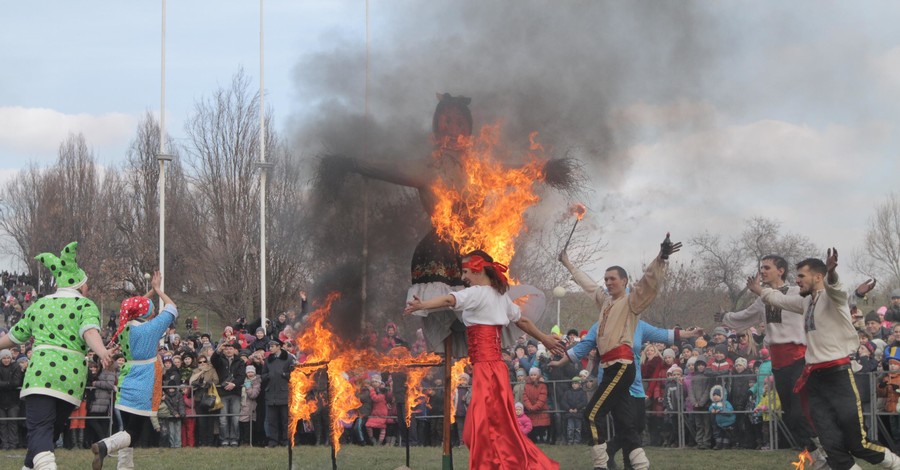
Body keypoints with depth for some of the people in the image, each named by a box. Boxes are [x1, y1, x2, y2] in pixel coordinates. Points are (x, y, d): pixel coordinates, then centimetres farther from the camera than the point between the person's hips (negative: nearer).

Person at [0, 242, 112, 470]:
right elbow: (90, 332, -15)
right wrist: (101, 351, -32)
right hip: (71, 376, 0)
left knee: (39, 430, -13)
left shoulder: (39, 305, 18)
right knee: (52, 431, 16)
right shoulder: (86, 305, 7)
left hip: (40, 371, 0)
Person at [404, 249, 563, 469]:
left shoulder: (477, 293, -9)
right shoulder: (500, 296, 17)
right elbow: (523, 321, 29)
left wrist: (422, 305, -39)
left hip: (486, 367, -9)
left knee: (485, 425, -8)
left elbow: (450, 300, -27)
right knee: (497, 425, 12)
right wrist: (544, 339, 42)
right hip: (493, 366, 9)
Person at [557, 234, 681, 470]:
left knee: (594, 413, -10)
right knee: (624, 419, 4)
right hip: (611, 366, 8)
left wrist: (661, 258, -34)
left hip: (621, 364, -8)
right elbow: (587, 283, 36)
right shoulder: (605, 300, 20)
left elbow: (649, 282, -18)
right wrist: (568, 264, 45)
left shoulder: (632, 301, -2)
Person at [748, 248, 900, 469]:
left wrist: (831, 273, -55)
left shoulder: (832, 296, -10)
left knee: (858, 445, -7)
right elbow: (781, 299, 35)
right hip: (815, 377, 8)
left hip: (838, 375, -8)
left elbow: (834, 287, -34)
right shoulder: (806, 300, 15)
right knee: (832, 446, -1)